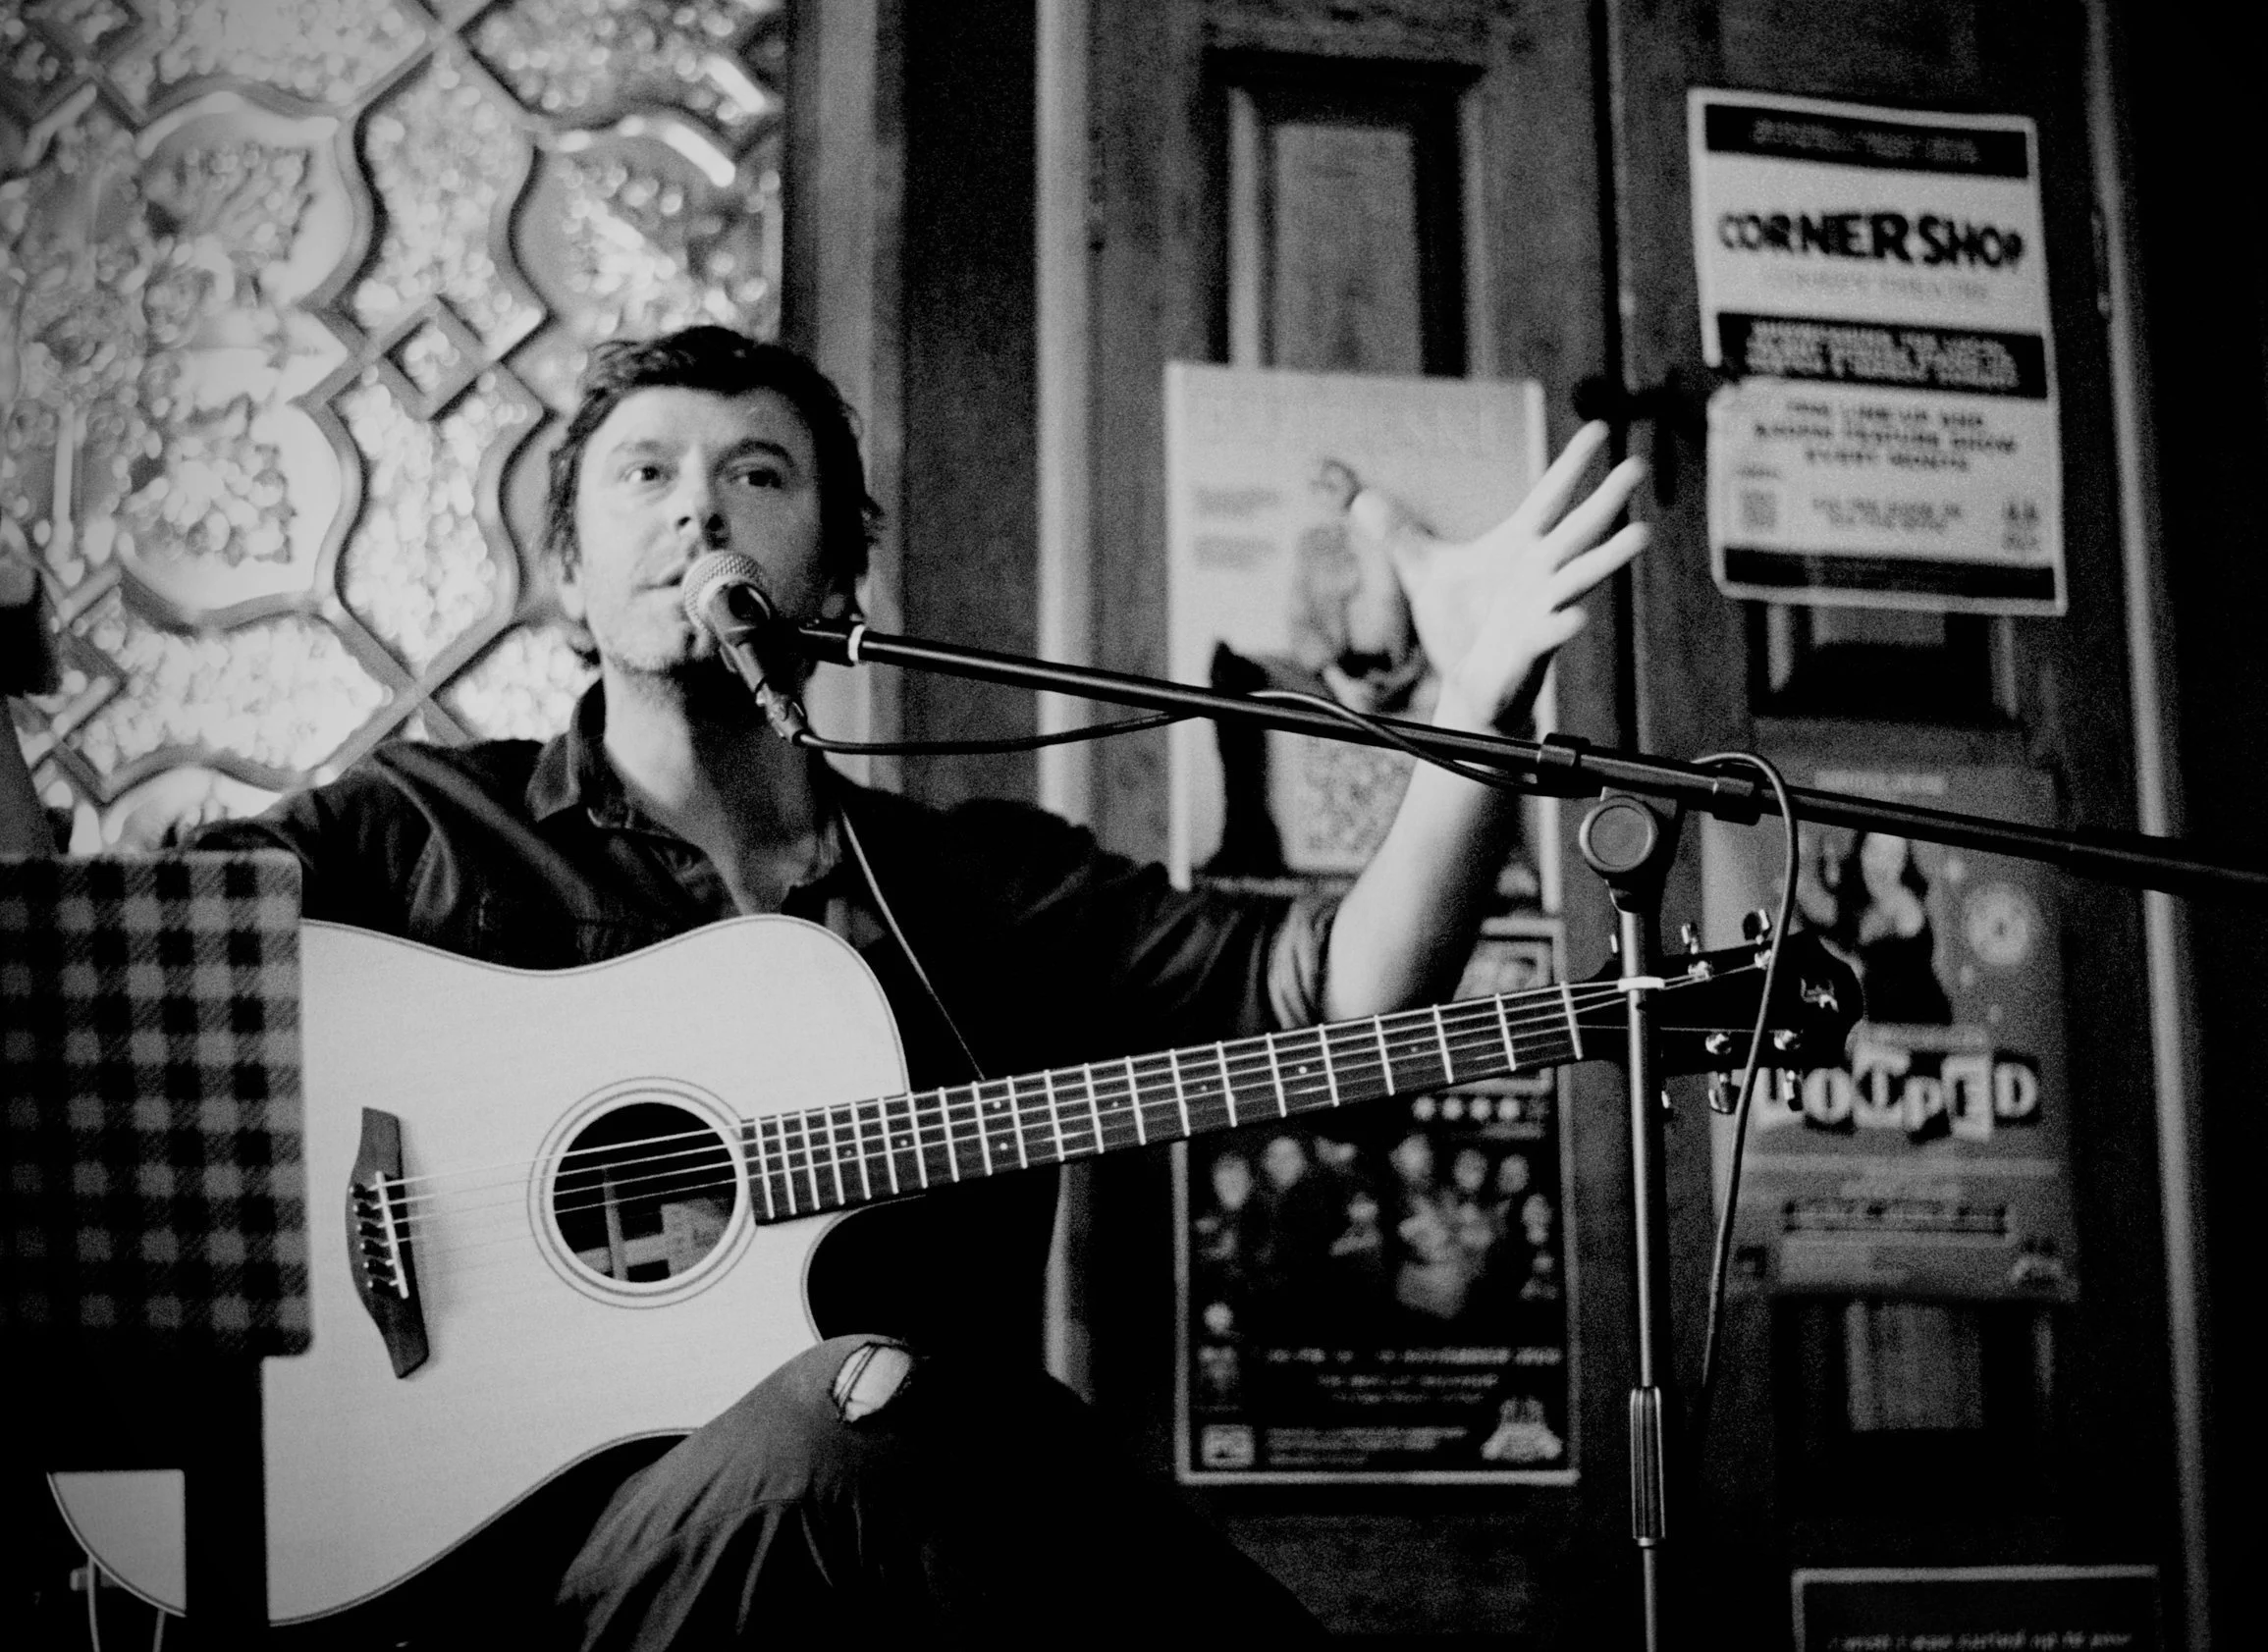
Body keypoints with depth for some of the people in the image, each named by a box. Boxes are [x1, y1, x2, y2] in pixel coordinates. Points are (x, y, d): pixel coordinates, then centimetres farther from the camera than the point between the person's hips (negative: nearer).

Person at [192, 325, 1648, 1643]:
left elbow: (1340, 996, 5)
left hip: (939, 1487, 3)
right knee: (867, 1400, -35)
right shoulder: (429, 829, 9)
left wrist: (1478, 718, -10)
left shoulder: (981, 884, 16)